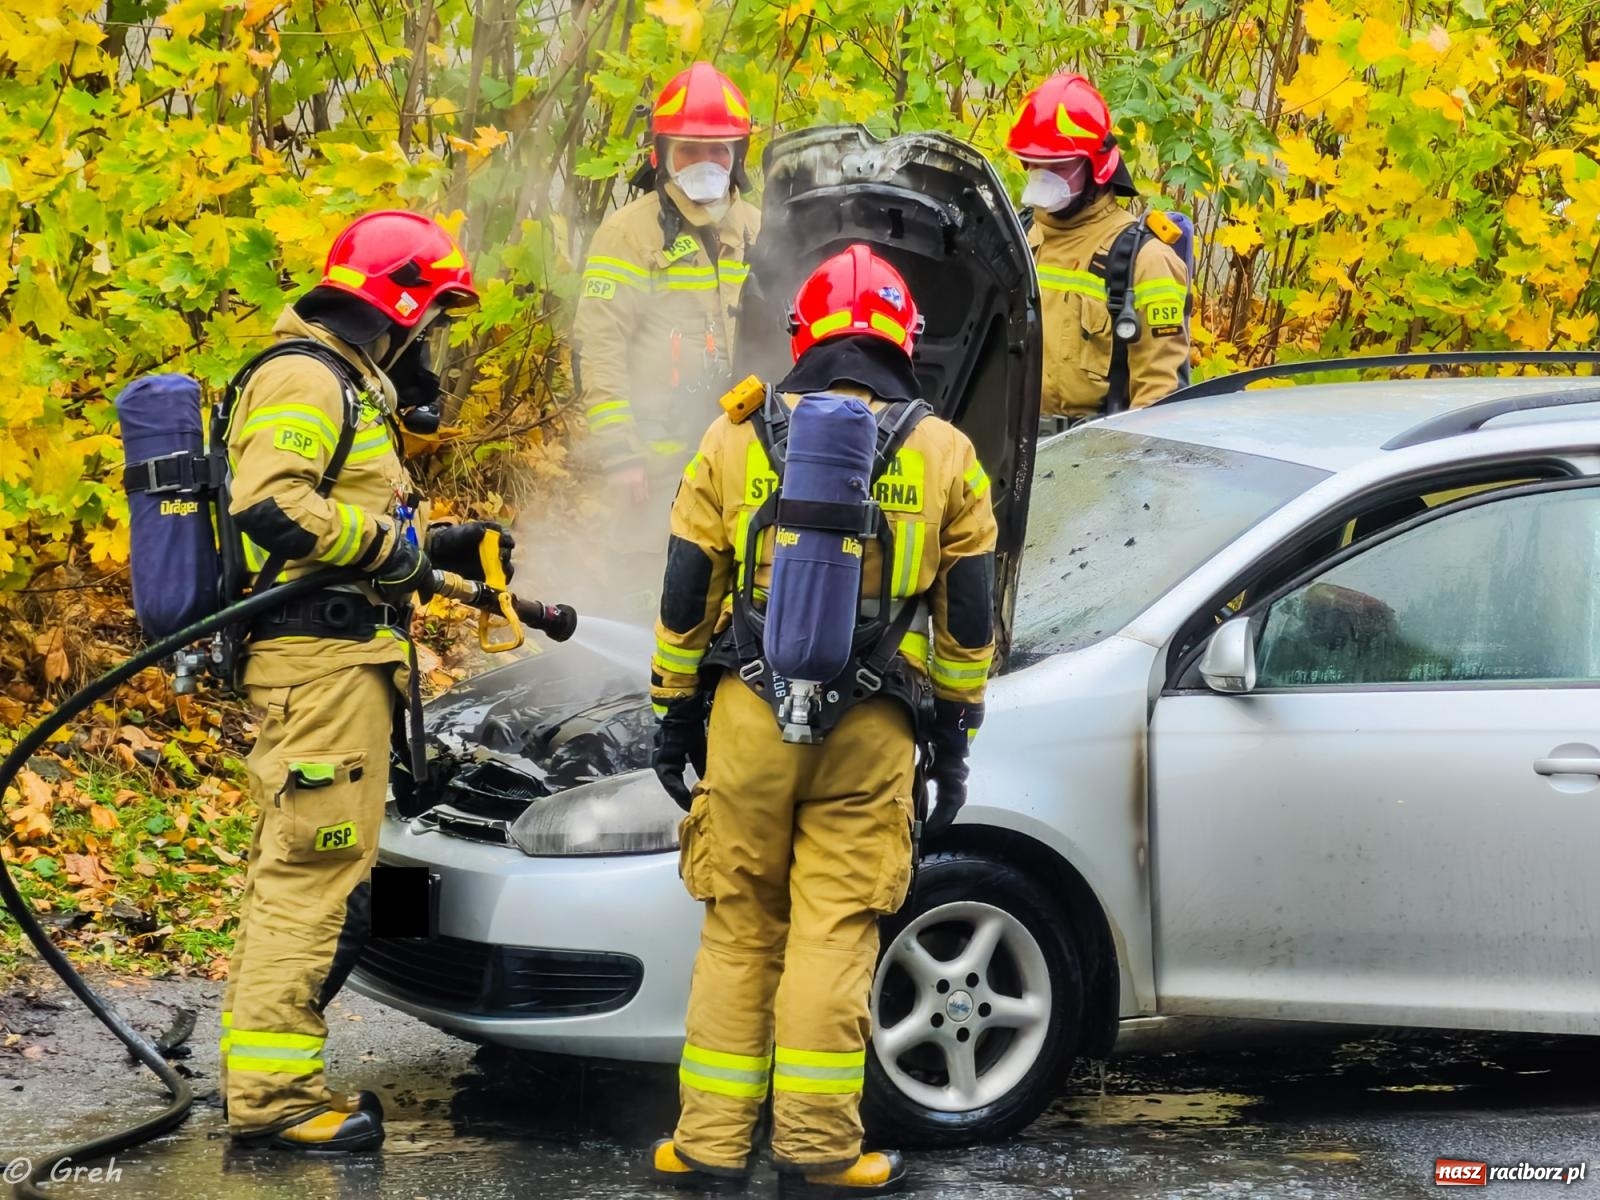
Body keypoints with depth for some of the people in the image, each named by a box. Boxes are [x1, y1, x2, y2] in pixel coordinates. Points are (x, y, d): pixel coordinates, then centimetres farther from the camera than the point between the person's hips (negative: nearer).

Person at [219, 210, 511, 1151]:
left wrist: (438, 550, 18)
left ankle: (265, 1078, 21)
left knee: (293, 868, 14)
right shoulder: (305, 378, -11)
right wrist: (394, 544, -18)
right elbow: (269, 504, -26)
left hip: (339, 656, 11)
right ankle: (274, 1090, -11)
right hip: (322, 655, -11)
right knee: (319, 870, -12)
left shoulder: (344, 385, 23)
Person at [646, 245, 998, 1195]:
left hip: (748, 718, 1)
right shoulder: (943, 454, 4)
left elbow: (686, 592, 6)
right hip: (872, 728, -1)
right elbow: (970, 614, 7)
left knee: (739, 931, 9)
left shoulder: (736, 440, 4)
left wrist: (675, 711, 14)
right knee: (835, 935, 1)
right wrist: (955, 735, 15)